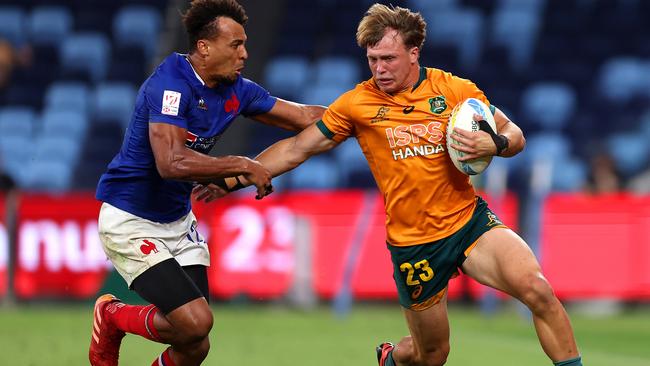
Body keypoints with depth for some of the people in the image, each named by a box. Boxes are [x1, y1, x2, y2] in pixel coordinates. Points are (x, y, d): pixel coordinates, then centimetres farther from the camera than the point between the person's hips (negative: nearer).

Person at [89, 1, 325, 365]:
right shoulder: (170, 85, -24)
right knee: (196, 322, -19)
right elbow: (171, 163, -36)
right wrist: (242, 166, -29)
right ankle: (113, 316, 8)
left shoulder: (236, 90, 0)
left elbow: (306, 117, 11)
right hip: (131, 222, -8)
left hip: (179, 221, 8)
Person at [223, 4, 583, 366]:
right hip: (412, 240, -1)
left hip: (469, 218, 1)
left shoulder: (456, 90, -3)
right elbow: (296, 149, 4)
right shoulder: (357, 103, -3)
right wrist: (234, 177, -2)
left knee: (538, 290, -23)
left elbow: (514, 134, 4)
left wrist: (496, 143, -19)